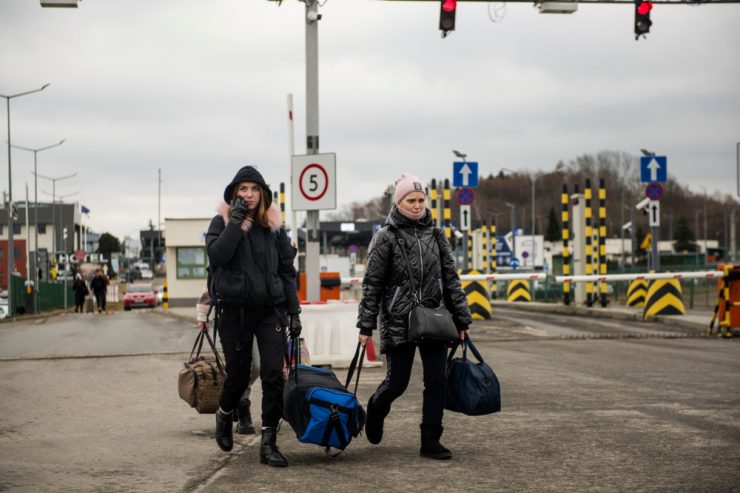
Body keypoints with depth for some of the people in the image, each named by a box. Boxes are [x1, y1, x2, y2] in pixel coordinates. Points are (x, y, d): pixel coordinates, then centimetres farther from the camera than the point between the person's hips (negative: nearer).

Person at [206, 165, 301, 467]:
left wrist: (294, 311, 5)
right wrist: (236, 222, -17)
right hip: (235, 311, -2)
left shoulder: (274, 225, 8)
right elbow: (216, 256, -17)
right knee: (238, 376, 8)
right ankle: (224, 415, 40)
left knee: (273, 375, -8)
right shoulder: (222, 222, 2)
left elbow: (287, 270, 10)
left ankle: (268, 443, -3)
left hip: (270, 309, 2)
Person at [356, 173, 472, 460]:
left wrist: (461, 320, 11)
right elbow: (372, 284, -3)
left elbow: (451, 279, 13)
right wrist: (366, 326, -6)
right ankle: (375, 410, 34)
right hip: (398, 323, -4)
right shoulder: (386, 237, -3)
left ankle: (430, 442, 6)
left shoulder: (435, 235, 9)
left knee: (437, 382, -1)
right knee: (397, 382, 2)